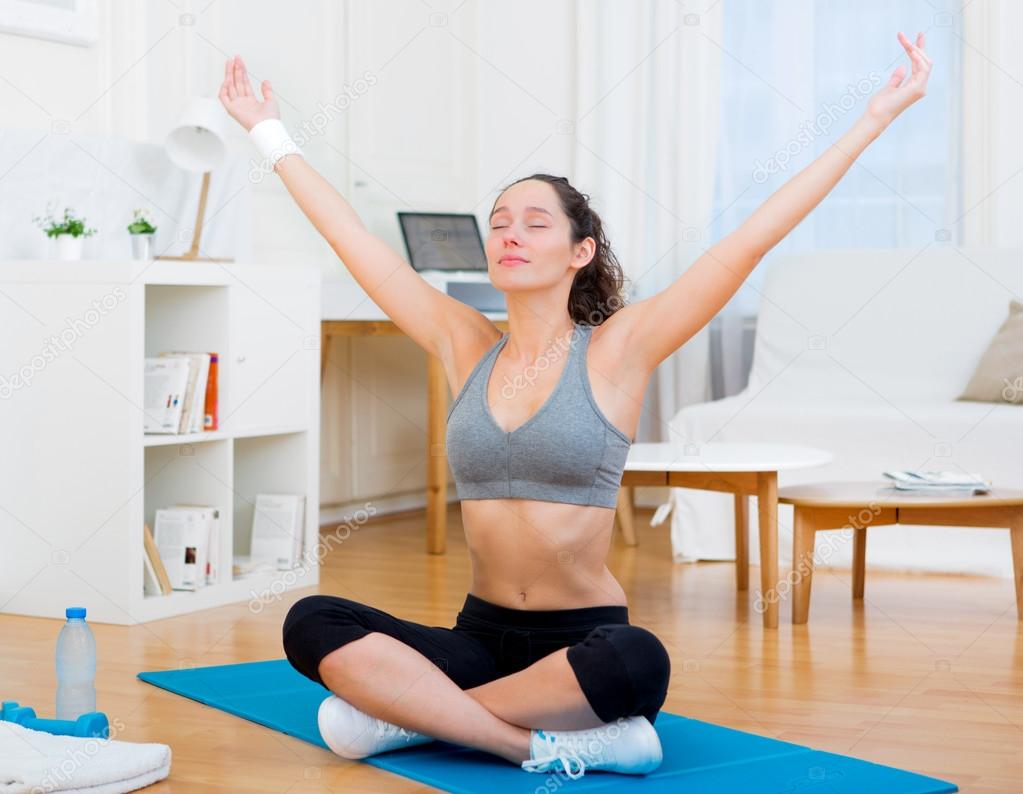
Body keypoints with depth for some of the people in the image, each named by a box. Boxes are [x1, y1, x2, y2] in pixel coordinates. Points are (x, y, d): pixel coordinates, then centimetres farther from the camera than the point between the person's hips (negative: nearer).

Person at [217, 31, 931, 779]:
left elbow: (753, 240, -9)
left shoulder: (617, 350, -4)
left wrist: (876, 119, -11)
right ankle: (545, 741, -24)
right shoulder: (466, 346, 6)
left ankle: (407, 708, -21)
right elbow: (354, 239, 12)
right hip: (482, 634, 3)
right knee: (311, 624, -21)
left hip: (584, 637, -3)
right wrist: (269, 132, 18)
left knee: (638, 662, -39)